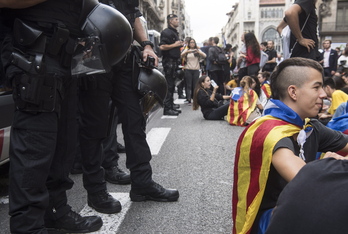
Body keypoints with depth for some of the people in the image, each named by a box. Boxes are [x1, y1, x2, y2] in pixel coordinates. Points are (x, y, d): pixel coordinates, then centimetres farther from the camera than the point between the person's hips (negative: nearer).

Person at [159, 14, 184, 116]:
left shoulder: (175, 32, 21)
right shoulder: (166, 32, -11)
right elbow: (162, 47, -23)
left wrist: (179, 45, 15)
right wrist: (174, 45, -17)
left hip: (174, 61, 10)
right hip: (169, 61, -10)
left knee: (172, 84, 15)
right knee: (169, 84, -9)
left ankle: (171, 104, 24)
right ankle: (167, 108, -6)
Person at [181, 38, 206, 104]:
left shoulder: (198, 50, 10)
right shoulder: (186, 50, 9)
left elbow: (204, 56, -5)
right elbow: (181, 56, -8)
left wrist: (198, 52, -23)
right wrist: (186, 52, -28)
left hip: (196, 70, 1)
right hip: (188, 70, -1)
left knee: (195, 85, 2)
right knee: (188, 85, -4)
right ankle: (188, 99, -5)